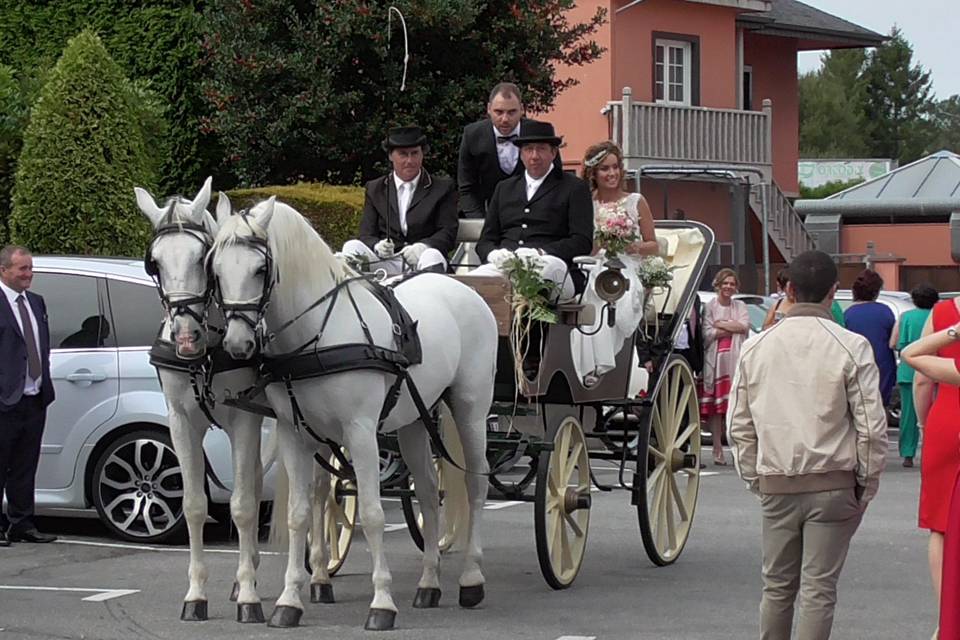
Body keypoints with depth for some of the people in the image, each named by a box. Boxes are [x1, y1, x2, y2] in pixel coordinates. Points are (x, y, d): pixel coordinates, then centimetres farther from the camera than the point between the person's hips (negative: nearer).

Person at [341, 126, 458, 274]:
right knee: (351, 247, -25)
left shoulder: (443, 188, 13)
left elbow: (448, 233, 3)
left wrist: (423, 246, -20)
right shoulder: (374, 189, 20)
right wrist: (377, 247, -16)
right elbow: (367, 235, 12)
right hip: (385, 263, 2)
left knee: (433, 256, -37)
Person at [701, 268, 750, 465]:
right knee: (714, 408, -3)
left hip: (735, 361, 1)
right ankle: (717, 450, 2)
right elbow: (707, 334, -7)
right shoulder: (709, 307, 6)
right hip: (715, 361, -1)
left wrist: (720, 324, -6)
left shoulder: (740, 307, 14)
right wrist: (733, 328, -5)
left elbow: (745, 326, -4)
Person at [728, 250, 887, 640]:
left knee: (777, 586, 13)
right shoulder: (850, 347, -8)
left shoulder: (757, 347, 3)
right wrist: (867, 484, 4)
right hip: (833, 483, -3)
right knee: (819, 589, 0)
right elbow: (872, 427, -8)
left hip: (776, 486, 3)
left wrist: (753, 477, 17)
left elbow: (738, 425, 7)